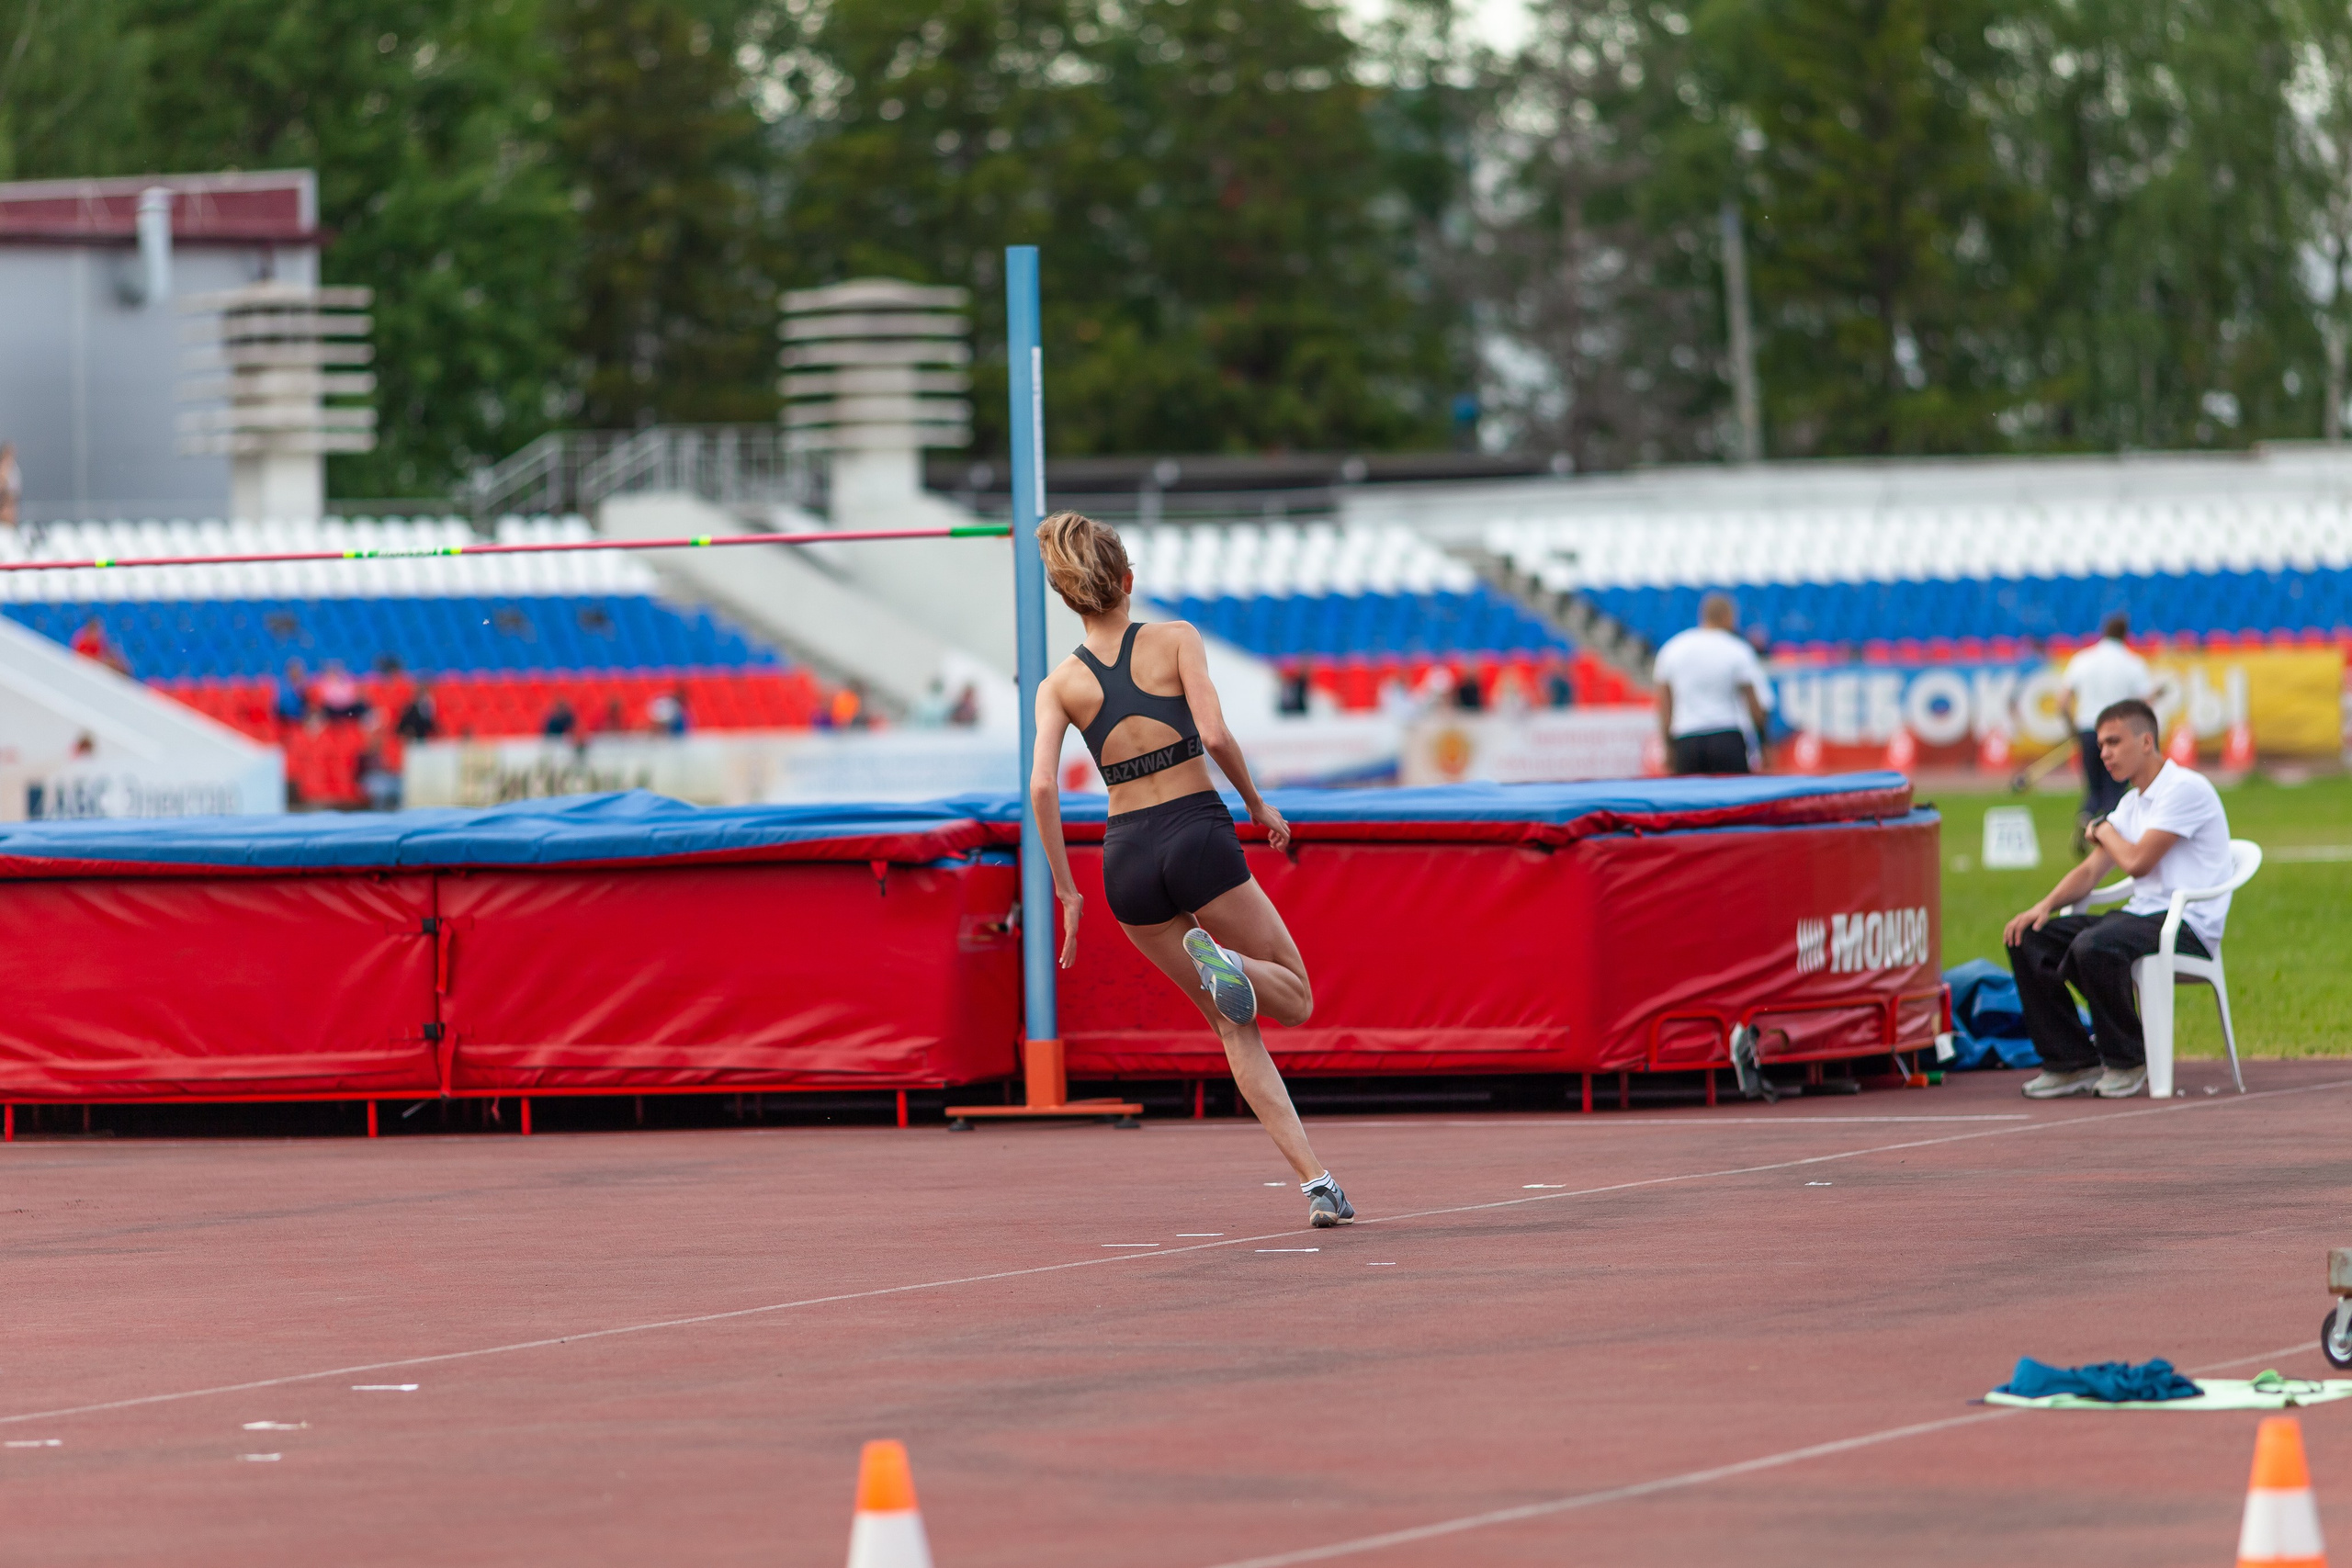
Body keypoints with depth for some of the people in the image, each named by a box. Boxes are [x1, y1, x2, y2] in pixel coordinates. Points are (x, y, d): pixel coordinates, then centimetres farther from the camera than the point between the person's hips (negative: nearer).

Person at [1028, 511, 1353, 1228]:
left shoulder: (1060, 685, 4)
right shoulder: (1175, 640, -2)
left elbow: (1042, 786, -7)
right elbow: (1215, 734, -14)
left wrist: (1067, 891, 0)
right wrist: (1258, 805, 2)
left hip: (1127, 859, 3)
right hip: (1199, 835, -3)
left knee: (1238, 1028, 14)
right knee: (1296, 999, 12)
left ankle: (1315, 1182, 2)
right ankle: (1224, 962, -24)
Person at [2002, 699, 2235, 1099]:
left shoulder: (2185, 789, -11)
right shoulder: (2132, 803, 19)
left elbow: (2136, 862, -19)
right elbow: (2091, 871, 17)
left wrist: (2104, 830, 3)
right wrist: (2045, 905, -2)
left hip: (2187, 926, -9)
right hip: (2141, 916, 9)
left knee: (2093, 946, -36)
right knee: (2027, 940, -4)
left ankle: (2128, 1061, -15)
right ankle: (2072, 1062, -1)